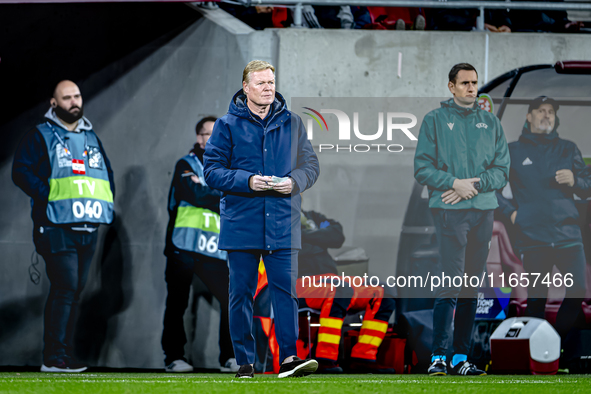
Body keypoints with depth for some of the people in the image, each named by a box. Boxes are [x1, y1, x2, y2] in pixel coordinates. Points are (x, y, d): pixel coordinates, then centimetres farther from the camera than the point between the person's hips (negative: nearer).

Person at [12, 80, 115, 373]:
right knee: (65, 288, -14)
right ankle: (54, 357, -13)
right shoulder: (41, 136, 0)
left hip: (88, 227, 7)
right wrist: (48, 195, -17)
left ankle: (65, 354, 13)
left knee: (75, 290, 8)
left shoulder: (91, 138, 20)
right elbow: (21, 172, -9)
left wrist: (106, 201, 12)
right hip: (57, 227, -7)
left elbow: (107, 172, 29)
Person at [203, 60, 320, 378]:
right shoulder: (227, 125, 2)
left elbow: (311, 166, 12)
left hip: (283, 223, 1)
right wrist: (248, 181, -15)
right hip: (241, 224, -1)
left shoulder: (291, 123, 9)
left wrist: (294, 182, -10)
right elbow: (212, 171, -1)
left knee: (285, 289, -6)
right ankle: (244, 361, 9)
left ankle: (289, 357, -7)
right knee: (241, 293, 3)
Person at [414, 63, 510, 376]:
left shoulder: (491, 122, 14)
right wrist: (455, 183, -14)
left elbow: (502, 168, 7)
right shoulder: (435, 120, 4)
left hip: (483, 209, 4)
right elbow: (422, 168, -1)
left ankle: (461, 356, 10)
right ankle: (438, 355, -13)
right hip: (449, 210, -4)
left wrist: (474, 184, -9)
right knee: (451, 282, -13)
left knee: (472, 286, 5)